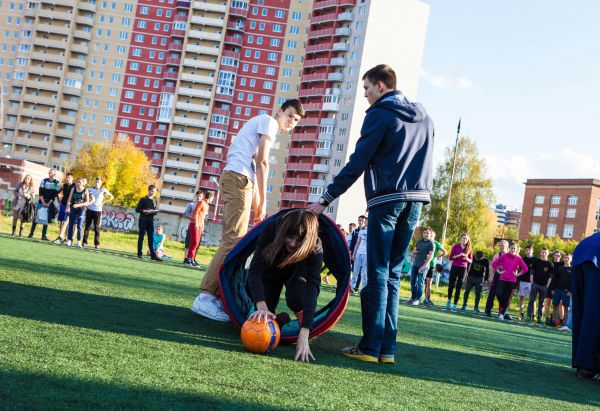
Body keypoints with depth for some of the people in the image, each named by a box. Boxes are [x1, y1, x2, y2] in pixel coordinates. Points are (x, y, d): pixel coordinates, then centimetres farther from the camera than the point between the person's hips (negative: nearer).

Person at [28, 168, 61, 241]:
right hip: (41, 202, 1)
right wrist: (43, 202, -11)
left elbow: (54, 195, -5)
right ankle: (31, 233, 3)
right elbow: (41, 192, -2)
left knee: (46, 219, -2)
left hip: (49, 204, -1)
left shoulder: (57, 183, -1)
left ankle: (44, 235, 1)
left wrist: (49, 203, -13)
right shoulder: (44, 181, 2)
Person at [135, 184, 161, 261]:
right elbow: (137, 209, -3)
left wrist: (154, 211, -10)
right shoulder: (143, 199, 1)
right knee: (141, 237, 1)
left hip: (150, 221, 3)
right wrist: (145, 211, -18)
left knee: (151, 239, 1)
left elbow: (157, 211, 13)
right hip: (143, 220, -3)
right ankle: (139, 254, 7)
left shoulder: (155, 201, 12)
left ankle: (153, 255, -3)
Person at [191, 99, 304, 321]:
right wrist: (262, 201, -7)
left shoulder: (260, 123, 30)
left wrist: (256, 203, 20)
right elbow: (262, 162, -9)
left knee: (233, 240, 9)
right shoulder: (269, 121, 1)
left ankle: (215, 294, 8)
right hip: (239, 179, -10)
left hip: (236, 179, 10)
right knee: (234, 240, -17)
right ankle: (205, 296, -22)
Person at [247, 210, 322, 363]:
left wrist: (304, 335, -54)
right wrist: (262, 307, -57)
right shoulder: (271, 230, -36)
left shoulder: (315, 247, -37)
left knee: (296, 298, -35)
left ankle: (301, 316, 0)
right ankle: (281, 319, 21)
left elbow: (313, 287, -45)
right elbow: (255, 271, -40)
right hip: (271, 272, 1)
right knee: (261, 320, -14)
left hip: (298, 274, -1)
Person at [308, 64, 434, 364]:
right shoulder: (423, 117, 18)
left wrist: (326, 199, -7)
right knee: (392, 275, 8)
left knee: (378, 274, -5)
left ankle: (371, 347, -5)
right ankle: (387, 348, 6)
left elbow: (358, 163, -9)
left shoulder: (380, 115, -4)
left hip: (386, 200, -6)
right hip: (416, 200, 7)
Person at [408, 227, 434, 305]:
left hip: (423, 266, -6)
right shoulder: (419, 241, 14)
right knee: (413, 282, 7)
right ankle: (413, 297, 17)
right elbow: (414, 251, 19)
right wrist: (415, 251, -6)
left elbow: (430, 256, -12)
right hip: (415, 264, 6)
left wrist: (424, 266, -20)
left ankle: (418, 299, 1)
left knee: (420, 283, -5)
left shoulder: (431, 244, -5)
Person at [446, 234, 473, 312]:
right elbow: (450, 258, -2)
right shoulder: (455, 246, -1)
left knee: (458, 287, -1)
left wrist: (466, 258, -14)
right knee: (451, 286, 1)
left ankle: (454, 305, 3)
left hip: (463, 269, 0)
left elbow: (471, 261, 8)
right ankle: (449, 300, 28)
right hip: (454, 267, 0)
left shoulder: (469, 249, 3)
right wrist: (458, 255, -17)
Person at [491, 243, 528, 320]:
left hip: (512, 281, 0)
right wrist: (499, 271, 0)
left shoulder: (518, 258, 0)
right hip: (502, 279, 0)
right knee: (499, 294, -13)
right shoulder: (504, 256, 1)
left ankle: (502, 313, 12)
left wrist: (518, 274, -2)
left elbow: (525, 269, 1)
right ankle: (504, 310, 10)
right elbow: (494, 263, 5)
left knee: (507, 297, 2)